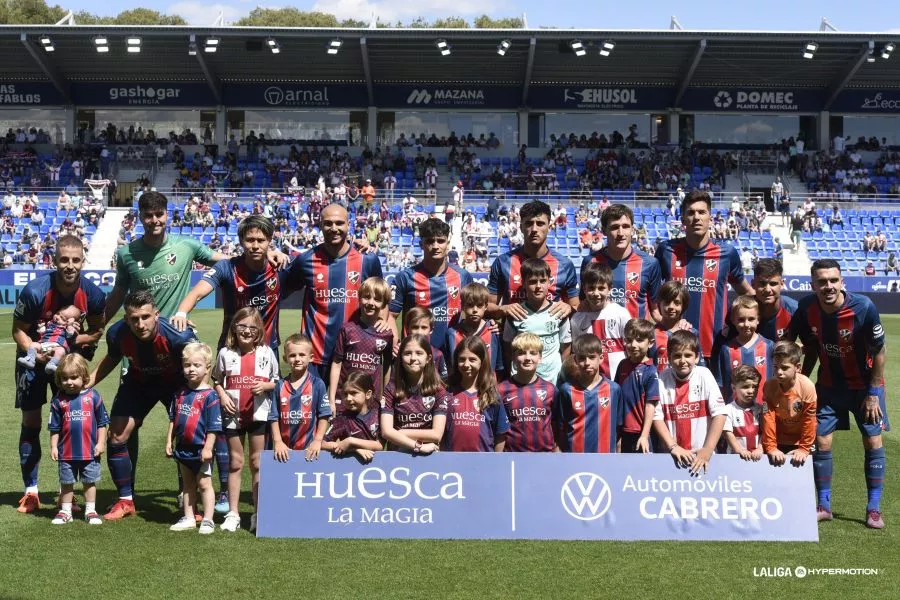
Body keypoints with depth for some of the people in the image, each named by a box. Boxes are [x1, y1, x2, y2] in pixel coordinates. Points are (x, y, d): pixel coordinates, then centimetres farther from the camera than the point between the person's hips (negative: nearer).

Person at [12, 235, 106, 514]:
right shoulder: (34, 290, -28)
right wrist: (35, 352, -34)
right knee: (30, 422, -1)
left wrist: (71, 342, -23)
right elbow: (19, 330, -16)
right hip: (35, 357, -2)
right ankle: (31, 492, 12)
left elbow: (96, 331, -4)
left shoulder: (93, 294, -20)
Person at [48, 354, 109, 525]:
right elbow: (55, 427, 3)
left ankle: (90, 511, 19)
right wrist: (53, 446, 0)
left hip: (90, 451, -1)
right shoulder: (58, 400, -3)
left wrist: (101, 443, -2)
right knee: (66, 482, 12)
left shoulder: (93, 396, -5)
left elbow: (102, 422, 1)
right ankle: (65, 511, 22)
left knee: (90, 481, 9)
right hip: (67, 452, 1)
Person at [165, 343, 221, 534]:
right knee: (188, 484, 16)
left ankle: (207, 520, 9)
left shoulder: (209, 395, -14)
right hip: (183, 447, 6)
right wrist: (169, 441, 9)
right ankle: (188, 518, 25)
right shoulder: (180, 394, 5)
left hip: (201, 449, -6)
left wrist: (208, 447, -17)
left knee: (204, 483, 2)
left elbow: (213, 425, -15)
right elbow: (173, 419, 13)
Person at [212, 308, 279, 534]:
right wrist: (222, 396, -8)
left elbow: (277, 381, 5)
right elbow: (216, 379, 9)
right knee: (235, 464, 8)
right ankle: (233, 513, 13)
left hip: (259, 414, -1)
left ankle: (258, 513, 12)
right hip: (233, 414, 1)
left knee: (257, 464, 6)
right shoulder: (226, 353, 1)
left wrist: (265, 386, -14)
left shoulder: (266, 353, 0)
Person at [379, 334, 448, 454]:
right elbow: (386, 431, -8)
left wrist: (400, 433, -5)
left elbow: (436, 434, -6)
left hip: (429, 454, 0)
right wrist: (418, 446, -16)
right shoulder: (391, 389, 2)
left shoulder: (438, 390, 1)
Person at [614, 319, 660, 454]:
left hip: (640, 433, -5)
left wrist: (644, 435, -15)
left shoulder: (650, 371, -12)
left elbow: (650, 405, -13)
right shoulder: (622, 365, 3)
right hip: (621, 431, 5)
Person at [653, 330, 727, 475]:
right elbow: (657, 416, -3)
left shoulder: (704, 375, -6)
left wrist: (708, 450, -13)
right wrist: (673, 446, -12)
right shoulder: (662, 379, -4)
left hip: (701, 455, 0)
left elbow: (719, 413, -8)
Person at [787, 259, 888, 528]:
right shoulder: (806, 308, -17)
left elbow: (879, 352, -15)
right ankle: (824, 506, 12)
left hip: (864, 383, -2)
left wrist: (873, 394, -13)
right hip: (829, 383, 3)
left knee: (873, 442, -3)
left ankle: (874, 509, 8)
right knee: (821, 442, -1)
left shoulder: (864, 307, -27)